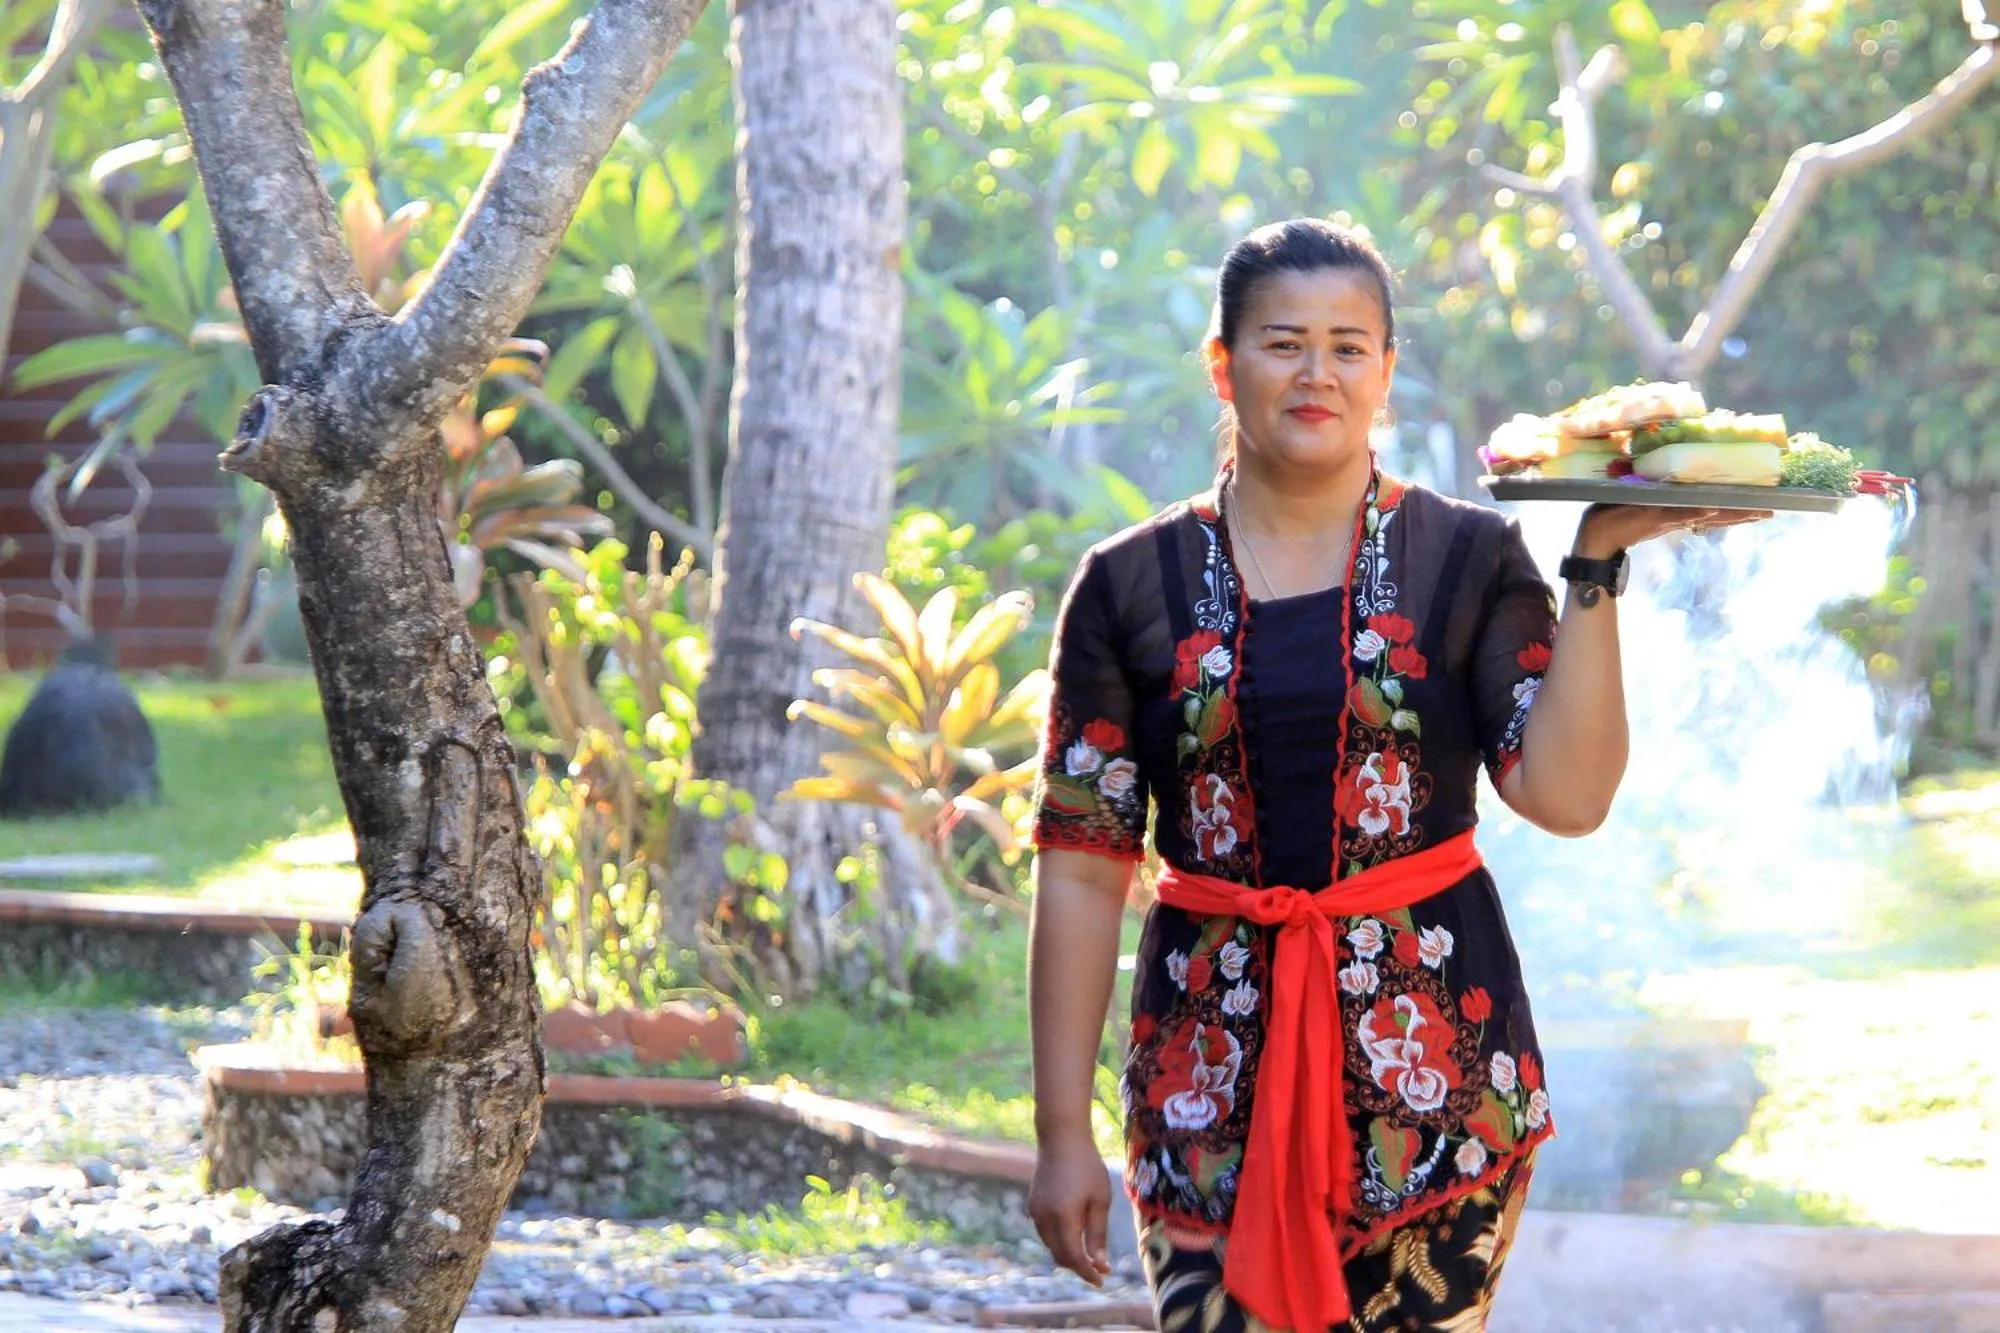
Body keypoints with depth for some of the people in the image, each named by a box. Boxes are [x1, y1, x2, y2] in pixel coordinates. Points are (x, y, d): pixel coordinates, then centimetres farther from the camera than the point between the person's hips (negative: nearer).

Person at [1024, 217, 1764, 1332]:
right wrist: (1063, 1133, -2)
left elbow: (1568, 796, -10)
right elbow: (1081, 872, 2)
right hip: (1213, 1066, 0)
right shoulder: (1133, 586, 4)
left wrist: (1597, 566, -14)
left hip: (1433, 1057, 0)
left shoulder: (1467, 560, 4)